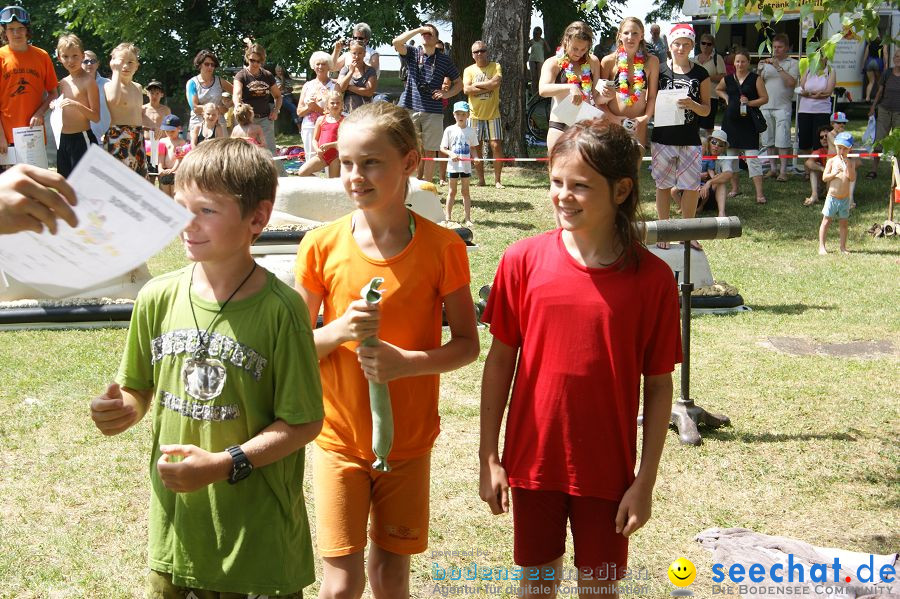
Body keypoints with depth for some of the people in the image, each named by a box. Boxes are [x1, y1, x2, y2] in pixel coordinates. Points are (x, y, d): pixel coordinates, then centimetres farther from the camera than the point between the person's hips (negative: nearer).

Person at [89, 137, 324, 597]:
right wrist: (124, 410, -11)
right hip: (174, 523, 4)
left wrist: (225, 465, -22)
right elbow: (138, 388, 11)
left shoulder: (279, 309, -15)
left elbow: (303, 422, -12)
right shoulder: (158, 298, -2)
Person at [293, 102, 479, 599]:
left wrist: (405, 361, -21)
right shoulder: (322, 245, -6)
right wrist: (340, 330, -21)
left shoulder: (441, 247, -8)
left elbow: (467, 344, -3)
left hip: (408, 440, 0)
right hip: (338, 436, 0)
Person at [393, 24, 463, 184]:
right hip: (410, 108, -1)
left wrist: (447, 93, -3)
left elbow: (458, 83, 16)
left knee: (430, 152, 4)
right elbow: (397, 42, -13)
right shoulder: (412, 53, 7)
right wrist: (419, 29, -10)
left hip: (433, 112, 1)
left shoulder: (444, 59, 9)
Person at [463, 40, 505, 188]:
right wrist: (488, 87, -13)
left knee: (496, 146, -6)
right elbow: (466, 89, -9)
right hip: (475, 115, 2)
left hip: (493, 114, -2)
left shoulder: (495, 66, 2)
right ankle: (481, 179, 14)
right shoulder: (468, 70, 6)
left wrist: (477, 85, -10)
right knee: (476, 147, 4)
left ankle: (497, 180, 0)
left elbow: (496, 82, -17)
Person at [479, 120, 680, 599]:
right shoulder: (524, 260, -7)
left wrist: (646, 480, -5)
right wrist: (488, 457, -1)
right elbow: (500, 361, 0)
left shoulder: (651, 277, -10)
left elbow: (659, 385, -4)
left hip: (608, 468, -1)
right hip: (533, 459, 1)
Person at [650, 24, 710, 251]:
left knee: (691, 186, -2)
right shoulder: (659, 70, 4)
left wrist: (692, 105, -14)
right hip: (663, 137, -1)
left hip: (690, 139, 1)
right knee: (663, 185, 4)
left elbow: (706, 110, 6)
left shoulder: (700, 74, 6)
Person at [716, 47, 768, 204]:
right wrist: (726, 97, 10)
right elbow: (718, 89, 28)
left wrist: (750, 103, -15)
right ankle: (734, 187, 25)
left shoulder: (755, 79, -1)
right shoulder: (728, 79, 8)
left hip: (748, 121, -4)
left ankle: (759, 193, -11)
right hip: (731, 120, 4)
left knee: (753, 156, -10)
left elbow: (765, 98, -2)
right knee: (731, 154, 10)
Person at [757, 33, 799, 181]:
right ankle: (772, 168, 15)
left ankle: (783, 171, -7)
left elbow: (791, 82, -13)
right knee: (768, 140, 7)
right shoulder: (766, 63, 17)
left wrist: (778, 67, -15)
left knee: (782, 141, -9)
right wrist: (759, 70, -4)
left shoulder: (792, 63, 3)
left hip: (782, 107, -5)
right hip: (766, 106, 5)